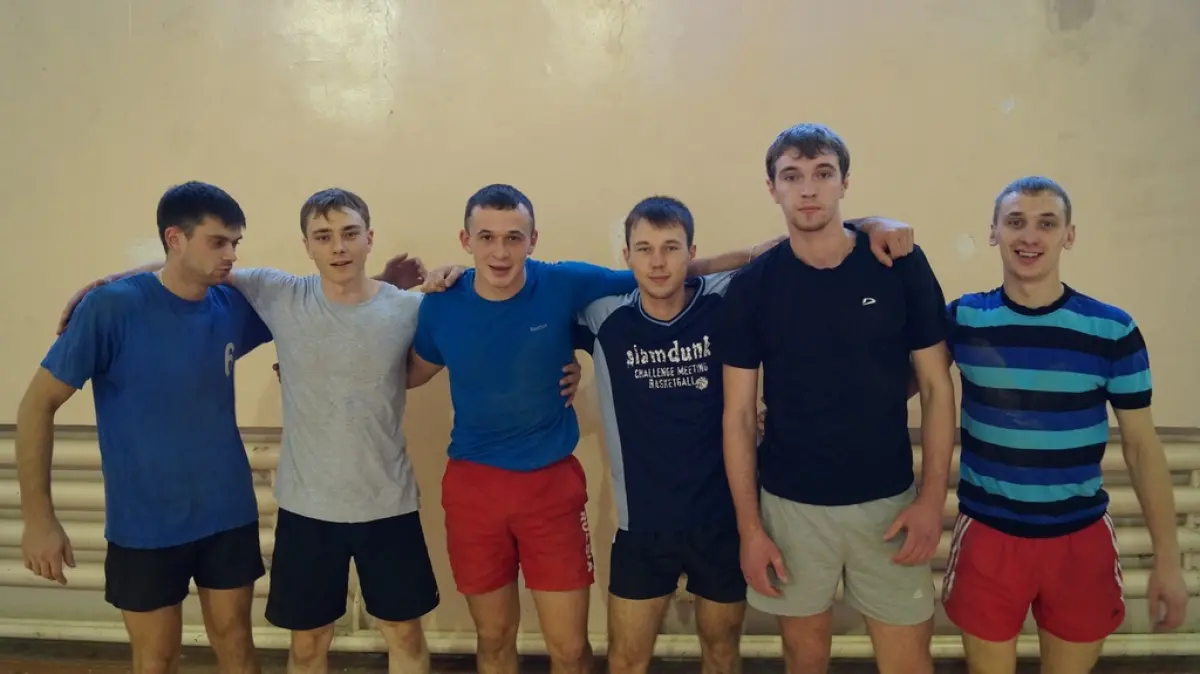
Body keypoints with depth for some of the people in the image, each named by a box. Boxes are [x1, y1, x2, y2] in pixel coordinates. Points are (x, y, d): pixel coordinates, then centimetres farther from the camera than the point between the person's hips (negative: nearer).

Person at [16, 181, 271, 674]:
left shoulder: (235, 307, -5)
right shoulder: (112, 306, -16)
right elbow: (39, 403, -10)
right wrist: (38, 517, -12)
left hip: (229, 516, 3)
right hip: (143, 526, -3)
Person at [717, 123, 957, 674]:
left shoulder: (901, 266, -5)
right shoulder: (751, 286, -5)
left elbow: (936, 386, -1)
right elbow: (738, 413, -3)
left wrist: (932, 497, -8)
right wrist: (749, 525, -6)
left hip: (889, 501, 0)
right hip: (790, 504, 0)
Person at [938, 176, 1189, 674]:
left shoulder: (1114, 330, -6)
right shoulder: (962, 319, -5)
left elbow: (1142, 446, 0)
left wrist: (1167, 559, 0)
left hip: (1081, 539, 1)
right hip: (988, 535, 0)